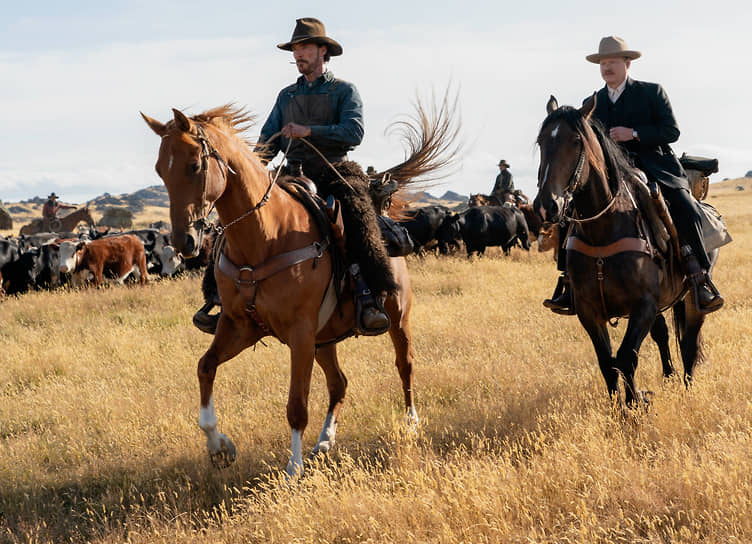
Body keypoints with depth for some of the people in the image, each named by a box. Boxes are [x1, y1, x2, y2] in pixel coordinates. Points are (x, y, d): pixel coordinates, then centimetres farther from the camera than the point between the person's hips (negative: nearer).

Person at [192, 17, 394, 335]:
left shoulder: (344, 91, 6)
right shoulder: (286, 95, 20)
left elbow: (354, 132, -11)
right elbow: (269, 139, 14)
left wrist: (308, 131, -20)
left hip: (334, 174, -4)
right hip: (294, 178, 4)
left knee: (356, 213, -36)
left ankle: (367, 299, -41)